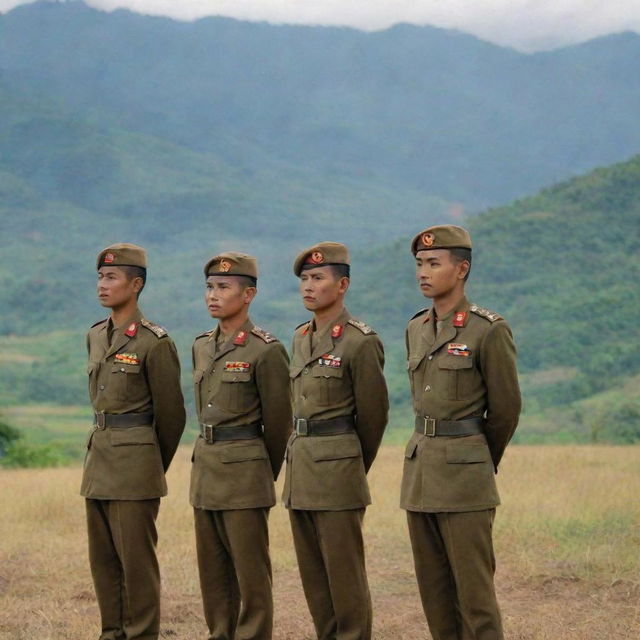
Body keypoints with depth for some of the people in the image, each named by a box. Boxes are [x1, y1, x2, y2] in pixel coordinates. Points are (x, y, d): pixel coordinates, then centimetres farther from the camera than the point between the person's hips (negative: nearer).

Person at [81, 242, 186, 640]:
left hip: (135, 460, -7)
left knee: (137, 559, -3)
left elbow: (171, 414, -5)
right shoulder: (96, 336, 12)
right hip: (98, 458, 8)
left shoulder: (154, 342, -10)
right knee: (103, 559, 11)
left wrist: (155, 468, 4)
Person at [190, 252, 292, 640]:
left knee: (250, 571, -2)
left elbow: (279, 422, -4)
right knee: (213, 570, 11)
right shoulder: (203, 347, 11)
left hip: (245, 472, -7)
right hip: (205, 468, 7)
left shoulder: (265, 351, -10)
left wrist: (266, 474, 4)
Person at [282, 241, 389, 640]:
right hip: (300, 468, 8)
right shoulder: (301, 338, 13)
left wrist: (353, 469, 6)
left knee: (344, 575, -3)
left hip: (338, 469, -8)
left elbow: (373, 415, -5)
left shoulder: (360, 341, -11)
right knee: (313, 576, 11)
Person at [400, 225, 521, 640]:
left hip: (464, 471, -7)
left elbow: (506, 408, -3)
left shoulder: (489, 330, -9)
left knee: (473, 589, -4)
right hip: (420, 466, 7)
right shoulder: (417, 328, 11)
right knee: (434, 590, 10)